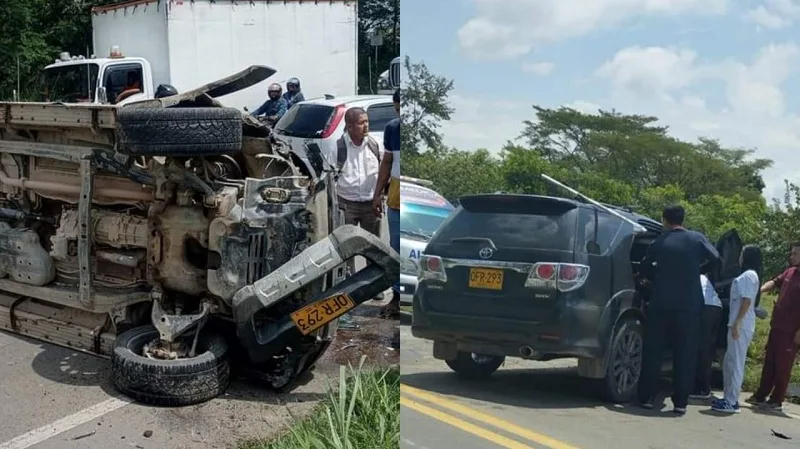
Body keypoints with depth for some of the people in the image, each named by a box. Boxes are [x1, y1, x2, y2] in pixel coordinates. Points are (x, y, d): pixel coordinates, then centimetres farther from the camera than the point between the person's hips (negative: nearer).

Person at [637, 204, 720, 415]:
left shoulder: (659, 242, 3)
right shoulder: (697, 239, 0)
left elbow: (645, 270, 9)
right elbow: (715, 257, 12)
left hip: (660, 305, 1)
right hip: (689, 306, 0)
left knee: (652, 352, 9)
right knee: (684, 355, 5)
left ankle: (647, 397, 11)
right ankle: (680, 402, 3)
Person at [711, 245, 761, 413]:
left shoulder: (749, 275, -10)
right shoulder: (747, 275, 19)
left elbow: (747, 301, -17)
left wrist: (737, 324, -21)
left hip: (741, 325, -10)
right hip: (739, 324, 10)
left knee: (736, 363, -9)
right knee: (729, 362, 13)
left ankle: (731, 402, -8)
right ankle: (729, 398, 18)